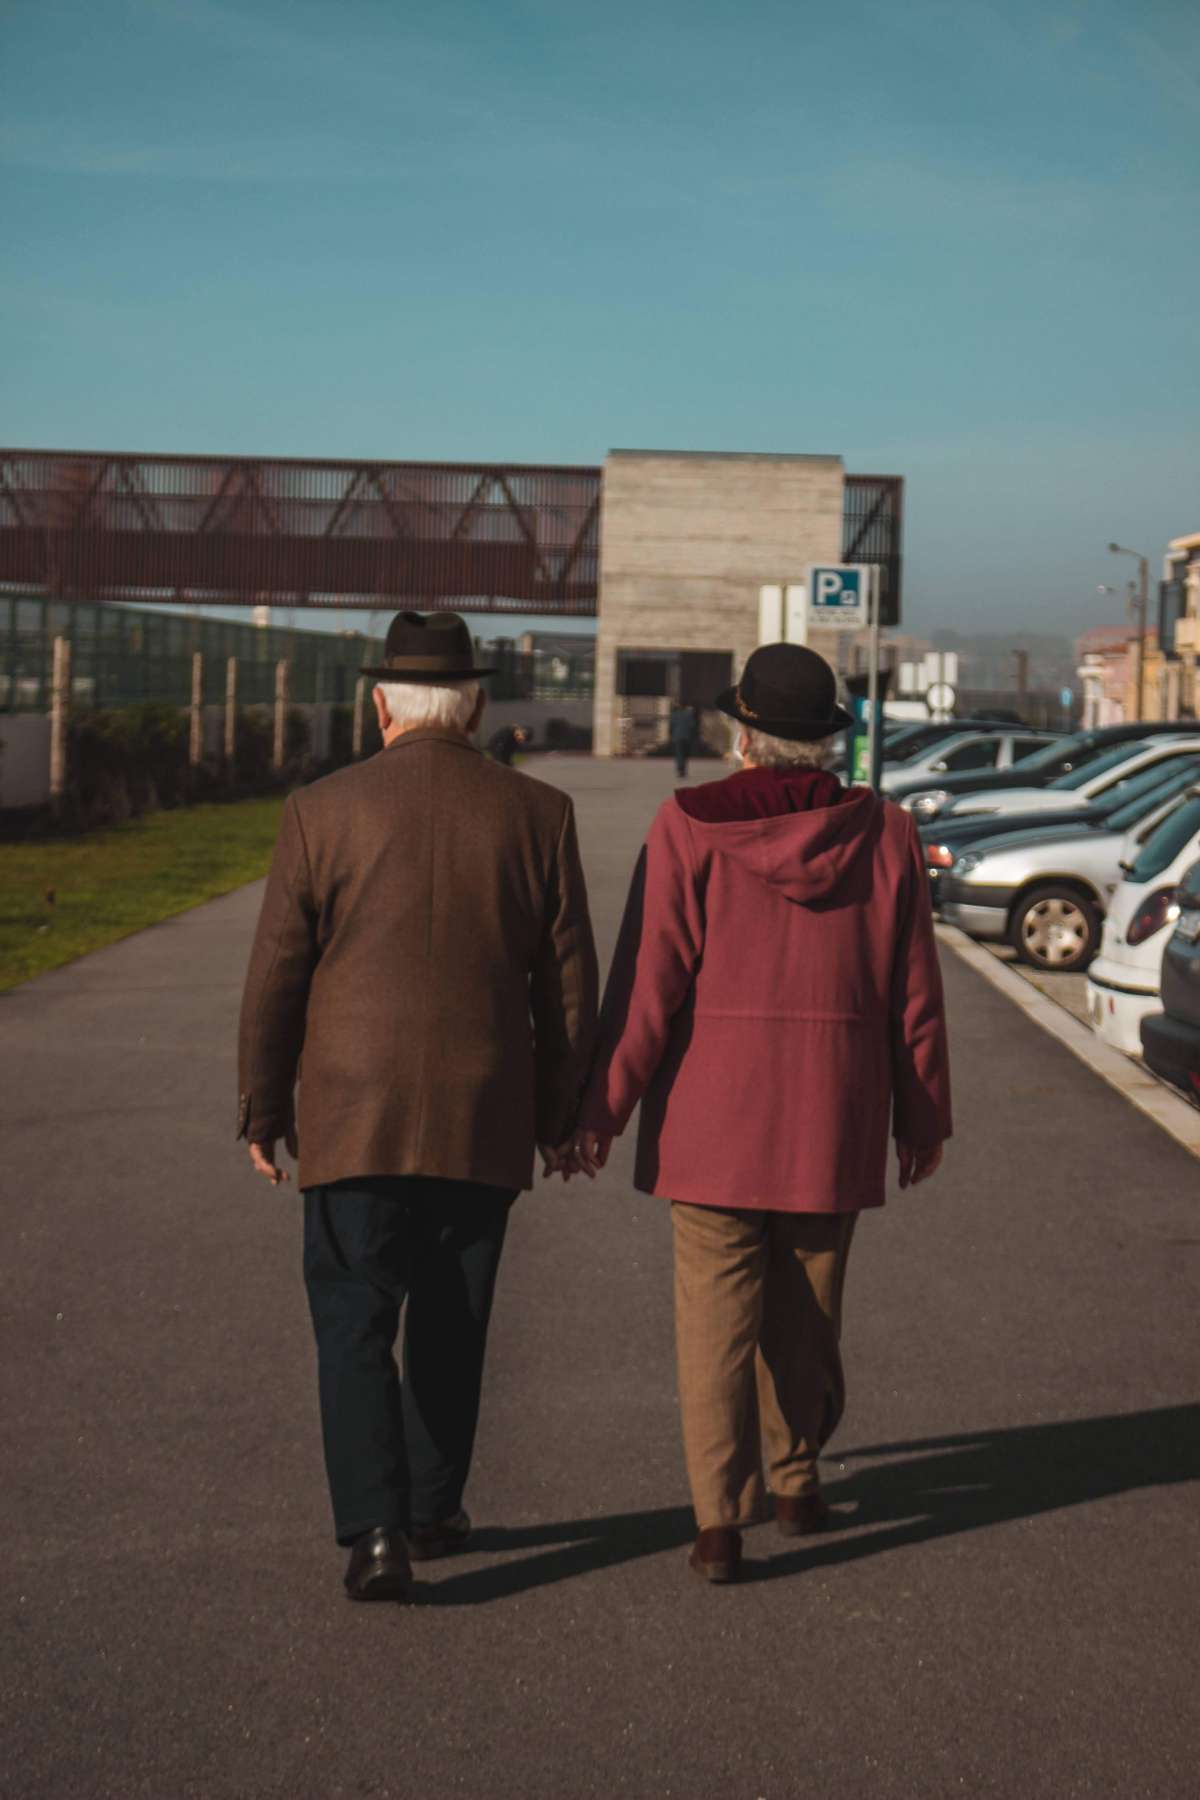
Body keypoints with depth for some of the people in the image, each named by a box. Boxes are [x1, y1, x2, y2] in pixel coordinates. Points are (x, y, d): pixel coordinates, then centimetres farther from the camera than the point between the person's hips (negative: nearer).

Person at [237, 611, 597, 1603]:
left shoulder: (322, 811, -4)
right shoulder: (539, 814, -1)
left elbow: (276, 975, -2)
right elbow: (570, 982, 2)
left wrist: (263, 1109, 7)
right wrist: (559, 1113, 11)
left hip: (354, 1119, -2)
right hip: (484, 1122, 2)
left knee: (355, 1327, 4)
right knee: (451, 1330, 16)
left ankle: (375, 1531, -8)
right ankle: (434, 1509, 29)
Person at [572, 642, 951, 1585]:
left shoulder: (691, 828, -8)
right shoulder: (884, 834, -1)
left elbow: (650, 982, -10)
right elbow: (915, 994, 2)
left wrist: (604, 1107, -4)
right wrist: (922, 1116, 11)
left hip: (713, 1112, -2)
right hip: (834, 1118, 2)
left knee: (718, 1316, 3)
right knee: (806, 1310, 18)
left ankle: (721, 1522, -2)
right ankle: (796, 1481, 33)